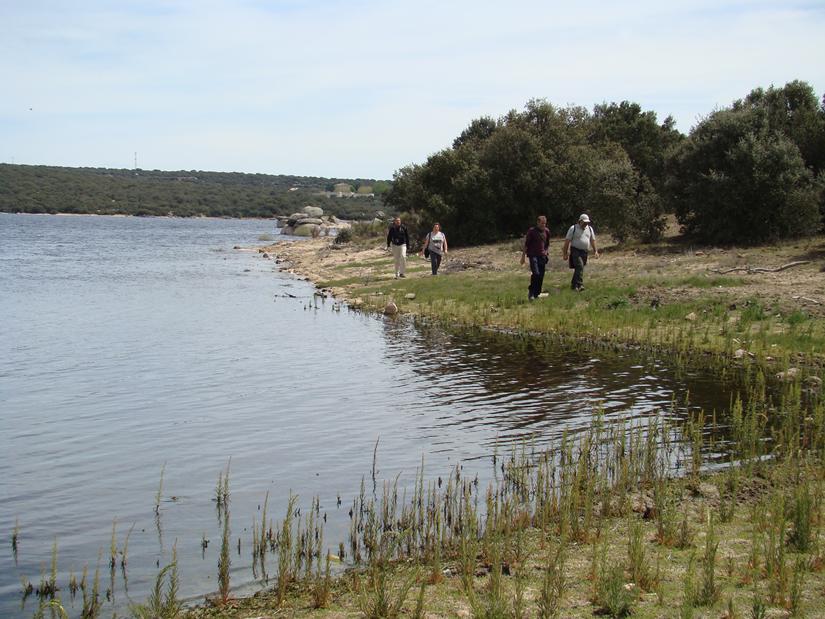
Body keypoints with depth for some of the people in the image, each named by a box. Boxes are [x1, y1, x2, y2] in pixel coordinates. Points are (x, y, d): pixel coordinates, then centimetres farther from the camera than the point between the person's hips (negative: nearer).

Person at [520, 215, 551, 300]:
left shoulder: (546, 231, 8)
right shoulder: (532, 231, -6)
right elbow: (526, 244, -3)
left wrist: (546, 251, 10)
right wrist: (523, 256, -4)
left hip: (542, 256, 5)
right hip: (533, 255, -5)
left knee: (541, 276, 3)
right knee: (536, 273, -20)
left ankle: (536, 294, 11)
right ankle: (531, 292, -6)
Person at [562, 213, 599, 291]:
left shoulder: (589, 229, 12)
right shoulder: (573, 228, -4)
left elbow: (593, 240, 18)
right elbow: (567, 241, -4)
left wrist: (595, 251, 12)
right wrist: (565, 253, -7)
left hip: (585, 252, 6)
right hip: (575, 251, -6)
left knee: (579, 268, 9)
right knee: (580, 266, -21)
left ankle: (573, 285, 21)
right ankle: (579, 285, -27)